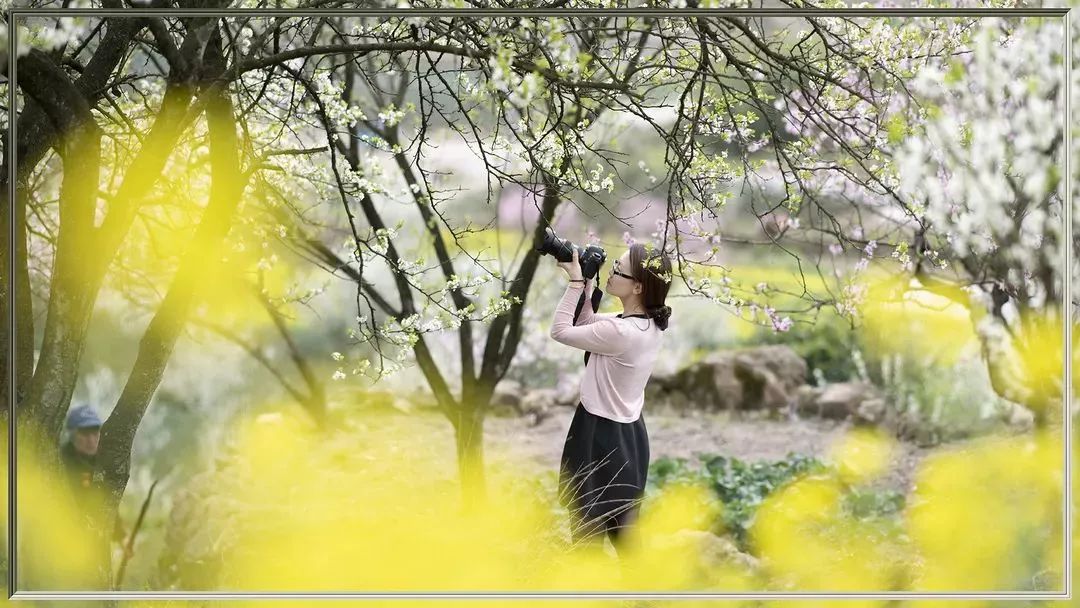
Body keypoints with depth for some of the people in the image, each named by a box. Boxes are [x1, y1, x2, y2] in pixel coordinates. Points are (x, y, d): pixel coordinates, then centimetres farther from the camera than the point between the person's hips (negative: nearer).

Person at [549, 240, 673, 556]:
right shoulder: (651, 325, 0)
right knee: (621, 528, 17)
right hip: (628, 431, 9)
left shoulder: (619, 332, -27)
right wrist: (586, 283, 0)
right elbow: (586, 321, 13)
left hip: (601, 434, -9)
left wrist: (575, 282, -12)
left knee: (587, 527, 2)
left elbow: (560, 330, -16)